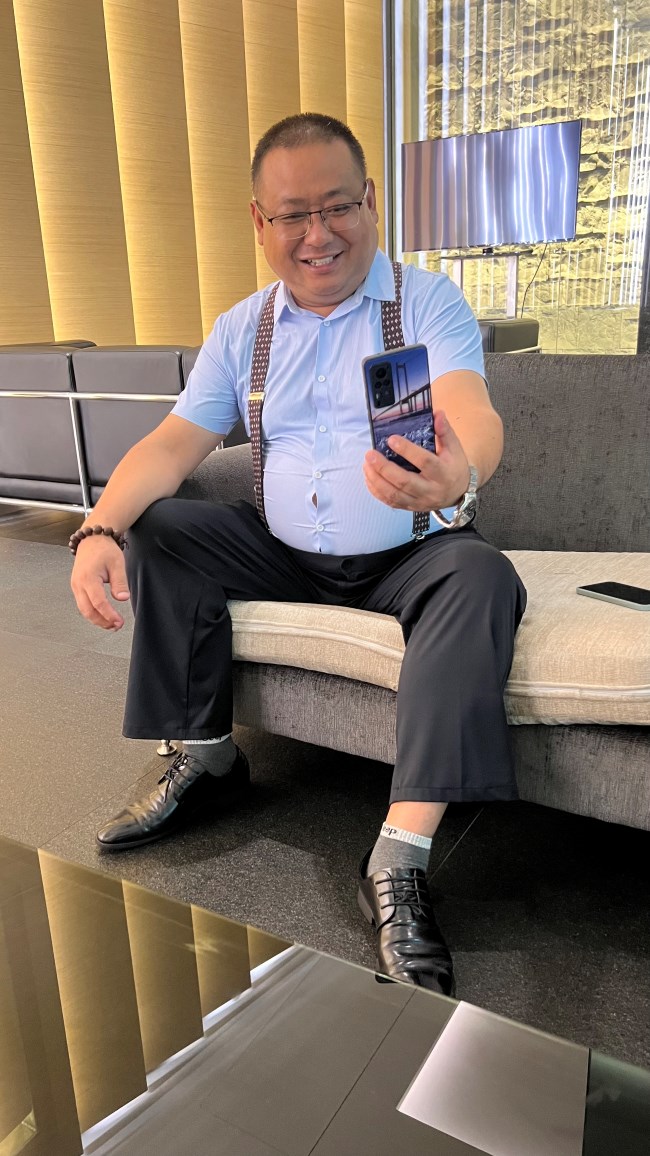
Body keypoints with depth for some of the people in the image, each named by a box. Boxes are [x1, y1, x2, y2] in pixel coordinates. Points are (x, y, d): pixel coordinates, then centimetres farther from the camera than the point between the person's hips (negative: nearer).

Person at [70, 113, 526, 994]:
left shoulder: (428, 301, -6)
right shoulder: (242, 330, 7)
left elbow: (473, 414, -25)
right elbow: (174, 442, -2)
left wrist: (458, 476, -51)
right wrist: (100, 528, -22)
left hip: (412, 554, -3)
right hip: (286, 555, 4)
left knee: (483, 580, -33)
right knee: (158, 534, -11)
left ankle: (400, 861, -33)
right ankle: (205, 759, -2)